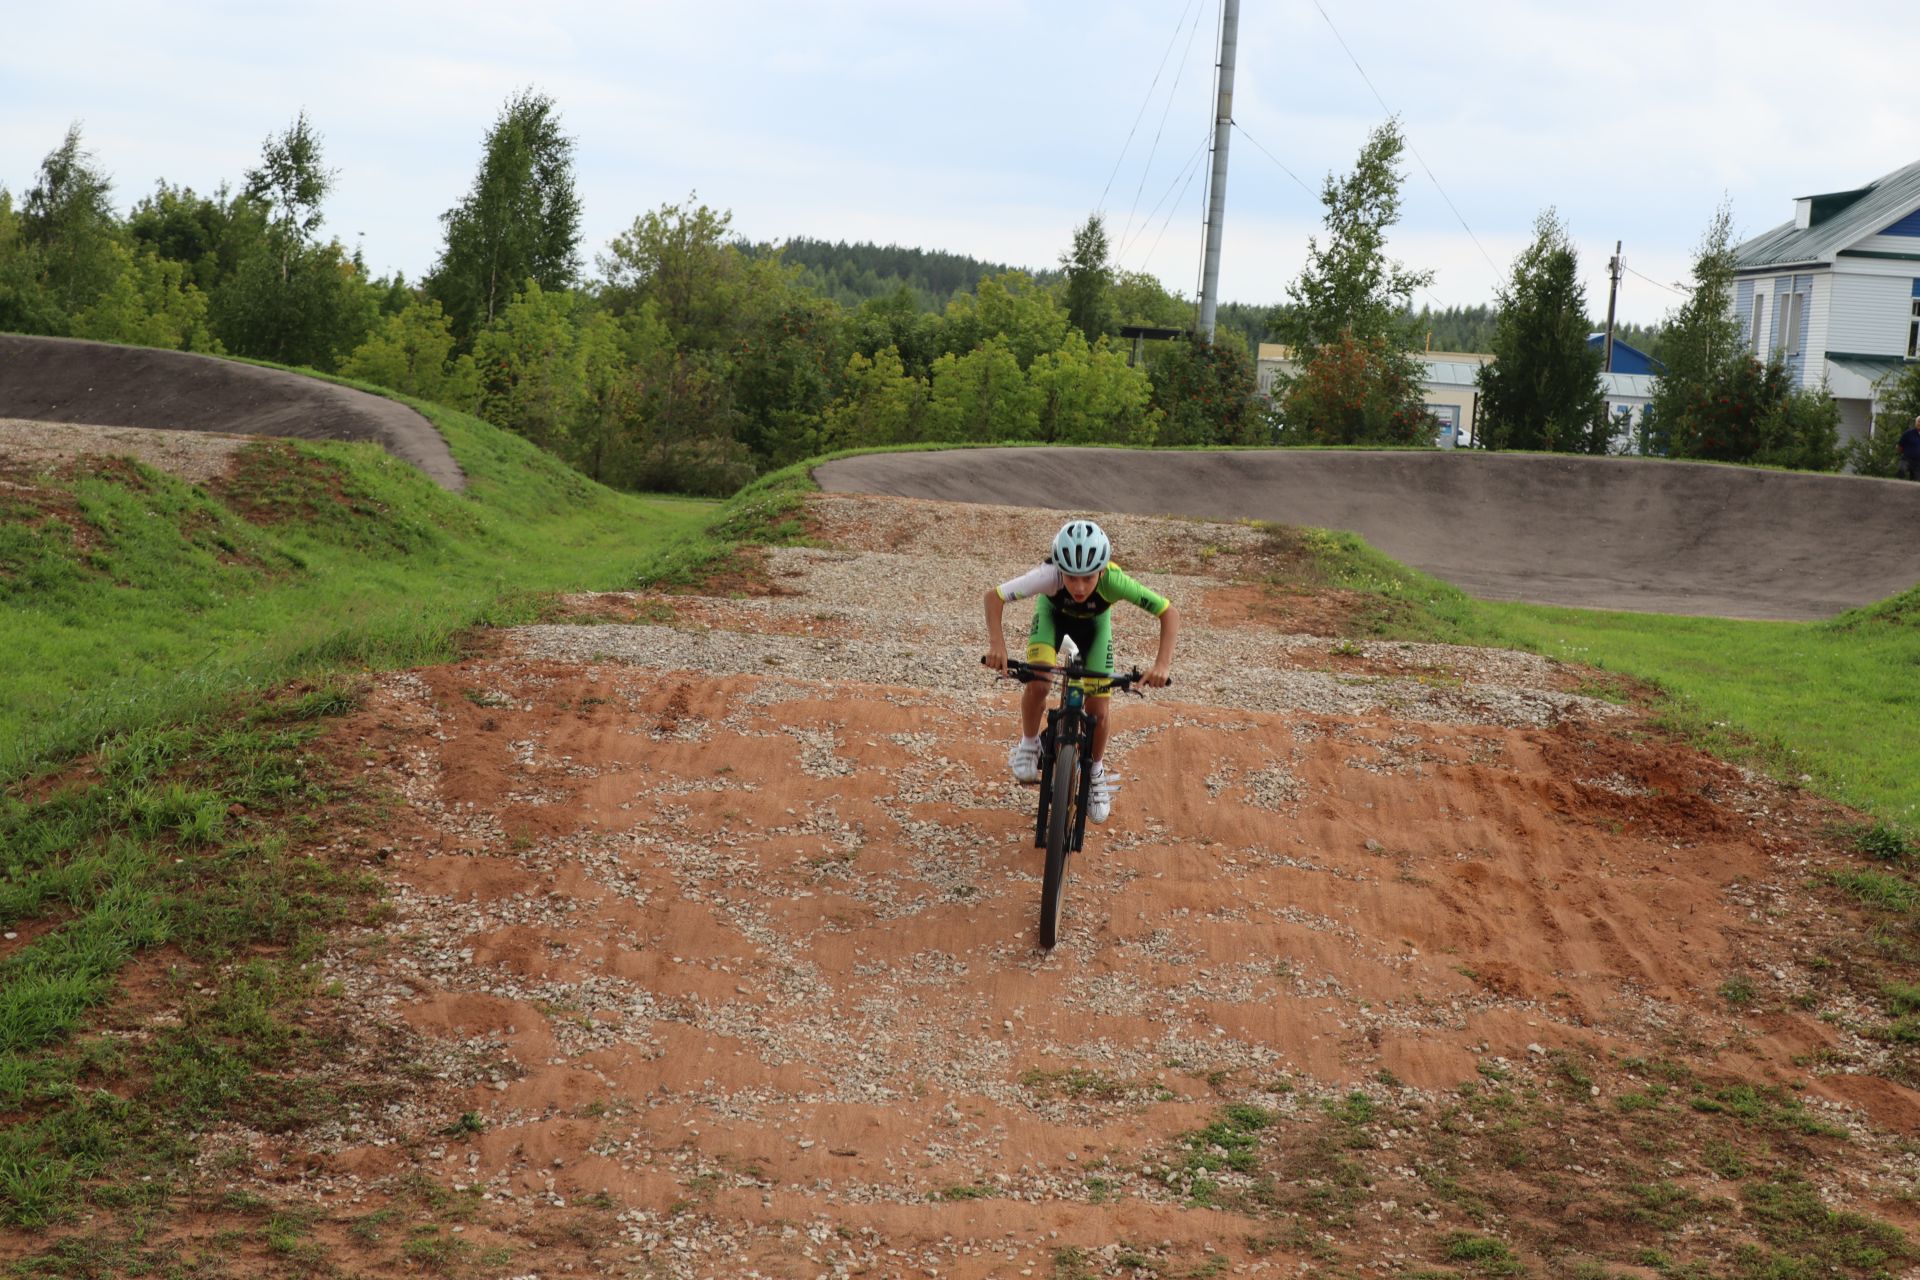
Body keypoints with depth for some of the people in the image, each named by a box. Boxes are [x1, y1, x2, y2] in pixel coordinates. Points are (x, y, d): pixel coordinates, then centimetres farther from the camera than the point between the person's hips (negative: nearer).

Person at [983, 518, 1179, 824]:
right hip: (1053, 612, -1)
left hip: (1094, 622, 1)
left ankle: (1096, 770, 27)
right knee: (1037, 683, -28)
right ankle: (1028, 744, 2)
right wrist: (996, 643, -48)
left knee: (1100, 711, -4)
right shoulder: (1049, 575, -43)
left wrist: (1163, 663, -46)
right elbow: (994, 596, -34)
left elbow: (1170, 613, -35)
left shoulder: (1114, 581, -42)